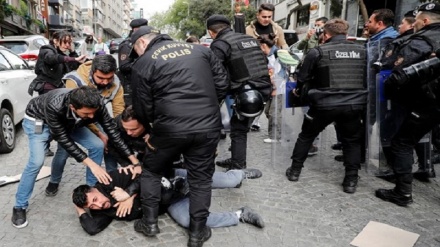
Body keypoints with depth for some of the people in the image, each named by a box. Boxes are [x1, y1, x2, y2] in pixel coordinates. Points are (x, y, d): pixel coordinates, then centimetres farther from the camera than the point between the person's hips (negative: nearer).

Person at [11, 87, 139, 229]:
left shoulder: (95, 105, -33)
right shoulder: (54, 107, -44)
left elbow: (112, 129, -24)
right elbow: (63, 139, -34)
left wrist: (133, 159, -27)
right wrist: (91, 164, -37)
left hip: (67, 121, 4)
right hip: (38, 120, -4)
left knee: (98, 146, -10)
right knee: (37, 161, -22)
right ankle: (20, 207, 0)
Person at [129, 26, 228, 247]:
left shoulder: (143, 63, 3)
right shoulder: (199, 49, 12)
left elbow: (143, 107, 5)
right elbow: (222, 83, 11)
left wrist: (150, 125, 26)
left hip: (170, 128, -2)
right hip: (208, 126, 3)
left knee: (151, 171, 23)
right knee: (200, 179, 16)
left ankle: (149, 222, 28)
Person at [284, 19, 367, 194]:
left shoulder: (318, 52, -1)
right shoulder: (362, 51, 10)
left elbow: (303, 78, 8)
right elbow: (366, 78, 19)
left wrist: (300, 92, 28)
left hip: (324, 104, -2)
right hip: (354, 105, 2)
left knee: (306, 136, 19)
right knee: (352, 141, 21)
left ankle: (294, 171, 27)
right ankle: (351, 180, 18)